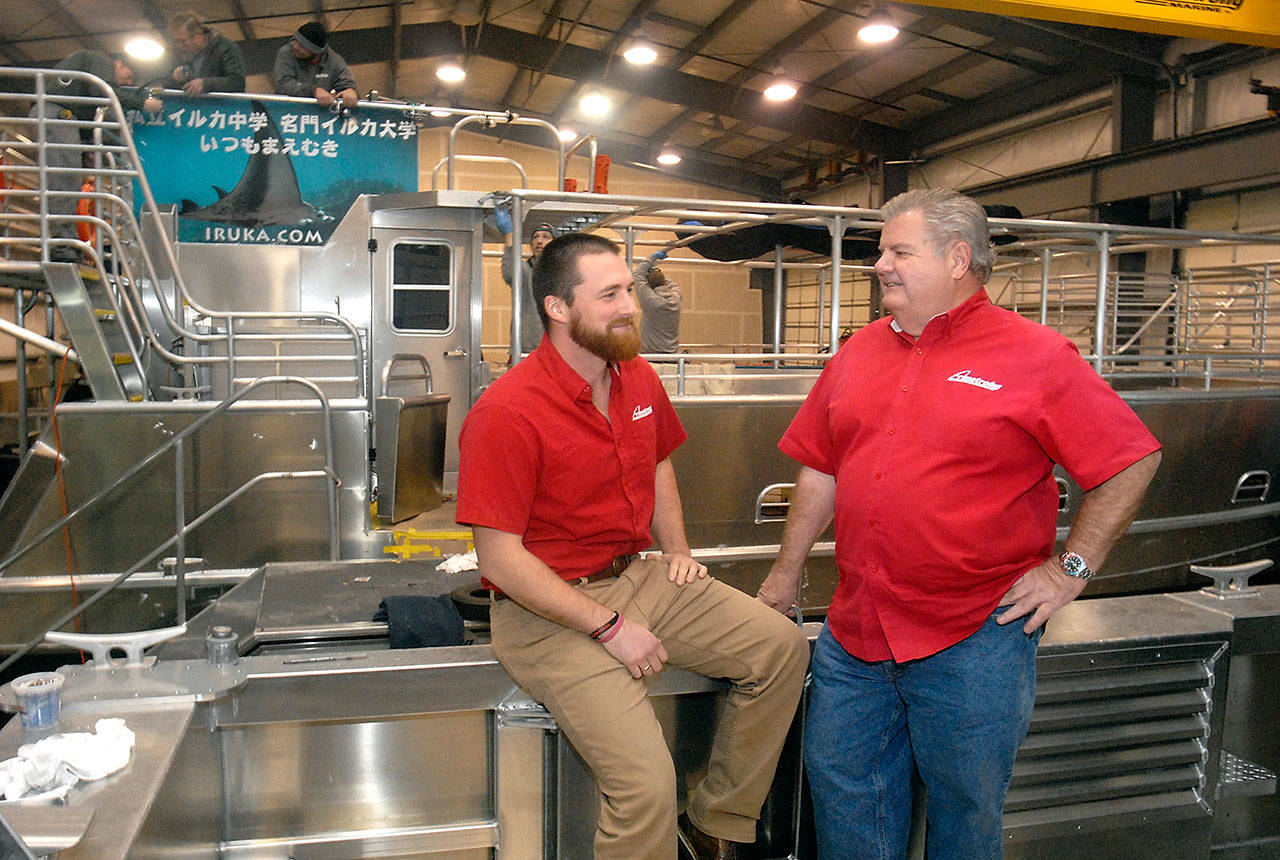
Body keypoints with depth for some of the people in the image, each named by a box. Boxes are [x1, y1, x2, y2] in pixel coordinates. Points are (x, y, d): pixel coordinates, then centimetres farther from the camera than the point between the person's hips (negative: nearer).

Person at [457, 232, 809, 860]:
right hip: (547, 613, -8)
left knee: (781, 646, 1)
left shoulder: (638, 378, 4)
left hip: (636, 578, 8)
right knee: (647, 784, -21)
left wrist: (676, 550, 11)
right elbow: (499, 557, -20)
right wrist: (609, 627, -19)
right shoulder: (506, 413, -20)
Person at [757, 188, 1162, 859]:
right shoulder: (859, 352, 8)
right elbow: (820, 471, 12)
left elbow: (1132, 461, -5)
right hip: (853, 630, 5)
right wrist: (786, 573, 14)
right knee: (841, 785, 16)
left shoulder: (1036, 356, -8)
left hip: (975, 637, -4)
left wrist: (1070, 569, -8)